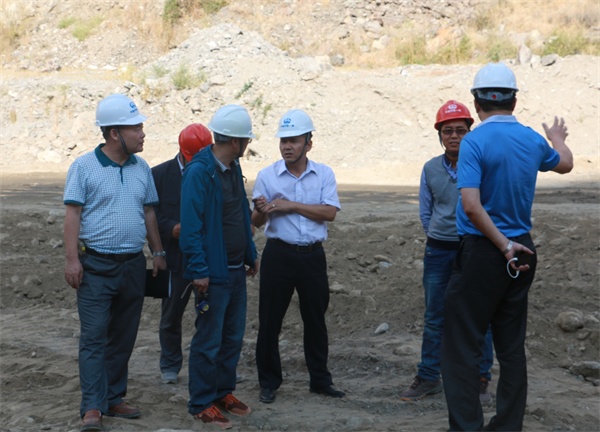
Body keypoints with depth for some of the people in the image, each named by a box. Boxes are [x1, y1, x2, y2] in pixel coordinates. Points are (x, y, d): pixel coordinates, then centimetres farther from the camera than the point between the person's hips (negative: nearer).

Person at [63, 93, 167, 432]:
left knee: (123, 337, 10)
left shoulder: (142, 168, 8)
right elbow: (73, 214, -9)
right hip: (96, 264, -5)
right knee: (94, 337, -5)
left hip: (133, 264, 5)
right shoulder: (84, 167, -7)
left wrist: (158, 252, 13)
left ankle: (113, 398, 21)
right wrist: (72, 259, -15)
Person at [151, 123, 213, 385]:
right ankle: (170, 366, 28)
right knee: (171, 316, 12)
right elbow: (151, 214, -2)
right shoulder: (159, 175, -1)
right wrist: (171, 229, -18)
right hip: (176, 257, 0)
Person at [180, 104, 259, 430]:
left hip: (236, 270, 8)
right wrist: (199, 271, -21)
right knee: (208, 341, 1)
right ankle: (202, 404, 12)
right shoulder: (199, 172, -17)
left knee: (233, 337, 16)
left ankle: (223, 392, 29)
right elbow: (190, 226, -20)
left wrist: (251, 255, 19)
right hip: (213, 273, -8)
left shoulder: (233, 168, 10)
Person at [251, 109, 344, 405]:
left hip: (313, 255, 1)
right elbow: (257, 222, -1)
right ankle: (268, 383, 14)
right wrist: (261, 211, -25)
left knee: (315, 319, 10)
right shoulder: (267, 176, 0)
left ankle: (320, 380, 23)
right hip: (279, 254, -1)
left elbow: (329, 212, -10)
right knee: (270, 319, 1)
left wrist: (291, 205, -15)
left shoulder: (324, 174, 3)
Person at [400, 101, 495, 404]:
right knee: (434, 319, 10)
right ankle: (428, 378, 19)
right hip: (438, 251, 3)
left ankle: (481, 381, 14)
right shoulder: (431, 169, 5)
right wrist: (440, 237, 7)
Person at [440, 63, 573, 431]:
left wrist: (504, 246, -15)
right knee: (512, 346, 13)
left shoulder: (475, 142, -14)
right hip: (522, 253, 6)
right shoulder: (533, 140, 5)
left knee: (463, 345, -1)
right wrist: (558, 138, 49)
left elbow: (471, 205, -24)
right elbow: (564, 164, 29)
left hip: (482, 252, -6)